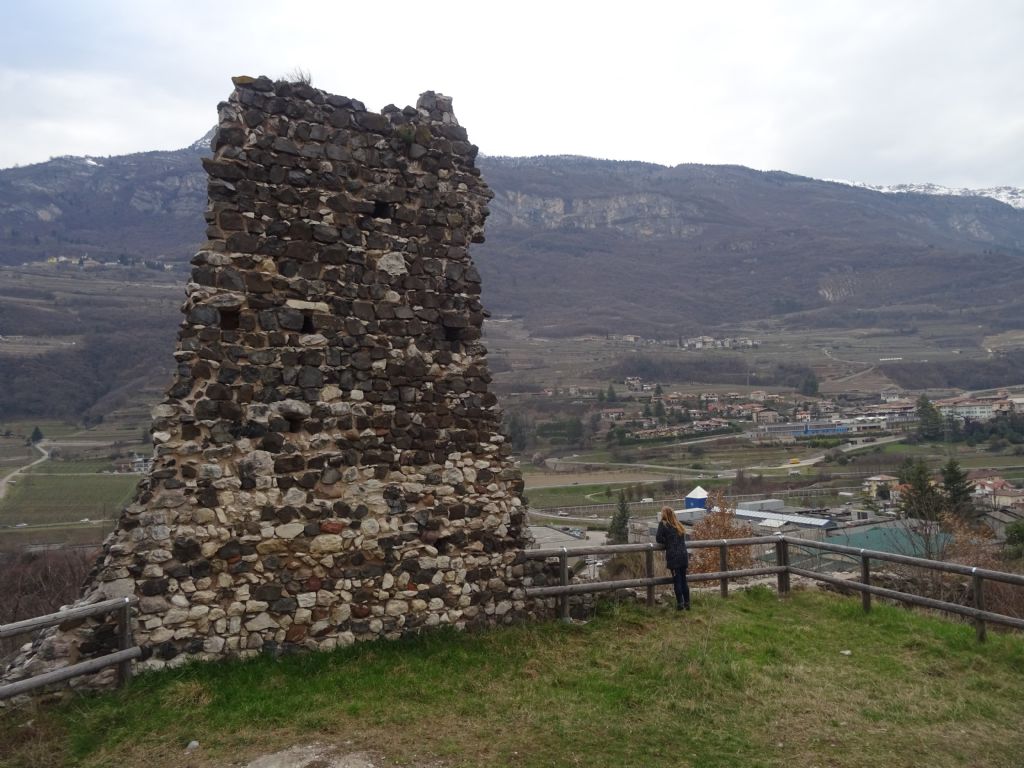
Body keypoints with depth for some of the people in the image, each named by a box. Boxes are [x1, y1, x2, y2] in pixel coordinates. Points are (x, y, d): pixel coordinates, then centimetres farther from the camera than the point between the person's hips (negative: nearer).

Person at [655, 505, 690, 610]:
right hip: (683, 555, 5)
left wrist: (666, 542, 10)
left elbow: (658, 539, -7)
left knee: (677, 581, 0)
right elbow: (683, 538, 18)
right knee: (684, 580, 12)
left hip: (673, 557, -5)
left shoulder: (663, 524, -4)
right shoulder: (679, 525, 14)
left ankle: (680, 604, 1)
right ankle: (687, 603, 14)